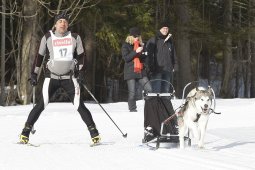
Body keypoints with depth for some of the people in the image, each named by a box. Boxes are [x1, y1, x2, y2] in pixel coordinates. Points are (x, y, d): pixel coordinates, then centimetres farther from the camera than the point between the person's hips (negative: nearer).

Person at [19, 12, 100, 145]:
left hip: (69, 77, 0)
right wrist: (34, 74, 8)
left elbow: (81, 55, 12)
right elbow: (39, 56, 9)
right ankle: (25, 133, -2)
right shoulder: (47, 38, 1)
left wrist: (79, 70, -2)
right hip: (51, 77, 0)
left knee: (79, 105, -7)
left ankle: (94, 133, 1)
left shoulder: (75, 38, 3)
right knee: (42, 105, -8)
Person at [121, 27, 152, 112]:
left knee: (149, 89, -7)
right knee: (132, 93, -4)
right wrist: (136, 52, -21)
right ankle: (132, 109, 5)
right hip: (130, 72, -4)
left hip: (140, 71, 4)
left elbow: (144, 57, 20)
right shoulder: (125, 46, 1)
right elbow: (126, 58, -11)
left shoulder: (140, 45, 15)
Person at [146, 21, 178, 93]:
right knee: (156, 91, -12)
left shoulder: (170, 41, 18)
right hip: (157, 71, -5)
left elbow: (173, 55, 22)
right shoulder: (153, 41, 1)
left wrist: (174, 66, 12)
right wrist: (151, 67, -14)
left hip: (167, 70, 5)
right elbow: (149, 55, -5)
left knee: (166, 91, 6)